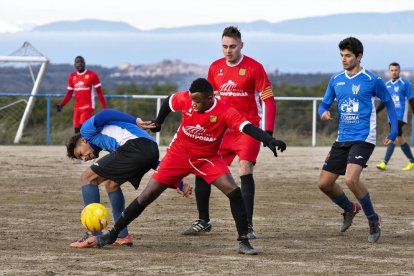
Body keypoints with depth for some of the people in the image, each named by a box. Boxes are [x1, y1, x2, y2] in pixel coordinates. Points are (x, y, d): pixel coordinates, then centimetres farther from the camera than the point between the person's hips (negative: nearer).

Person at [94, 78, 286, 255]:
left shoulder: (225, 112, -26)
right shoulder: (185, 99, -19)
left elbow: (248, 128, -39)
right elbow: (169, 102, 4)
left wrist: (269, 140, -55)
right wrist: (157, 123, 15)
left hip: (208, 158, -1)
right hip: (179, 154, 1)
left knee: (234, 192, -21)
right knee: (147, 196, -1)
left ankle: (243, 241, -11)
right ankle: (113, 233, 11)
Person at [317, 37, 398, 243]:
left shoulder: (372, 80, -5)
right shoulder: (336, 81, 8)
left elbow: (388, 103, 7)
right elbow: (324, 104, 15)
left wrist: (393, 131, 1)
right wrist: (324, 112, -10)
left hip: (363, 138, -6)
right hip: (342, 139, 6)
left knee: (351, 179, -26)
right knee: (324, 183, 3)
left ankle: (373, 220, -6)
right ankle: (349, 209, 32)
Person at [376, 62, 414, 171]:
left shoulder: (405, 83, -4)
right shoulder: (387, 84, 12)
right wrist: (375, 112, 8)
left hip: (401, 116, -6)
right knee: (399, 139, 7)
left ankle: (385, 163, -15)